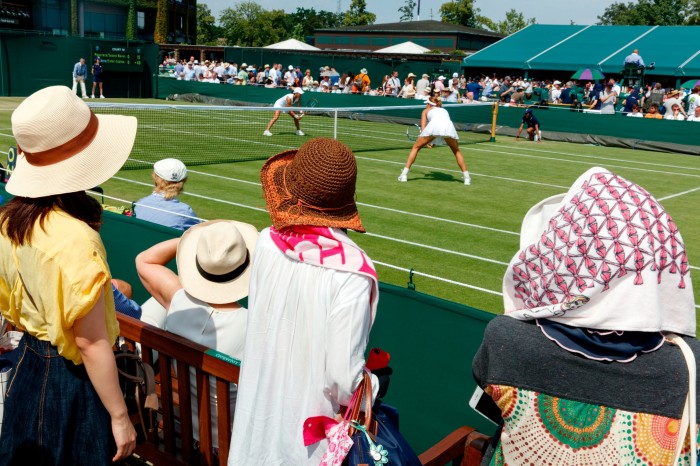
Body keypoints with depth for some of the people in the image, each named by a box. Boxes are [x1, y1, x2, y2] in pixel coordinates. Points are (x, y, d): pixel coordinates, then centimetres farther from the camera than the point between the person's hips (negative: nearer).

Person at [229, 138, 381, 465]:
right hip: (306, 424, -4)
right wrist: (374, 388, -2)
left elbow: (260, 316, 1)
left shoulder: (266, 242, -12)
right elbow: (345, 378, -23)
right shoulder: (352, 275, -26)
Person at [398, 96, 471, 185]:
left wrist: (426, 141, 32)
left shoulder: (426, 110, 31)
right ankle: (467, 177, 20)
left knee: (416, 147, 16)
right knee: (457, 152, 26)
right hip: (449, 126, 3)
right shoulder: (444, 110, 41)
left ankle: (404, 175, 9)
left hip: (434, 125, -2)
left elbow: (423, 128, 19)